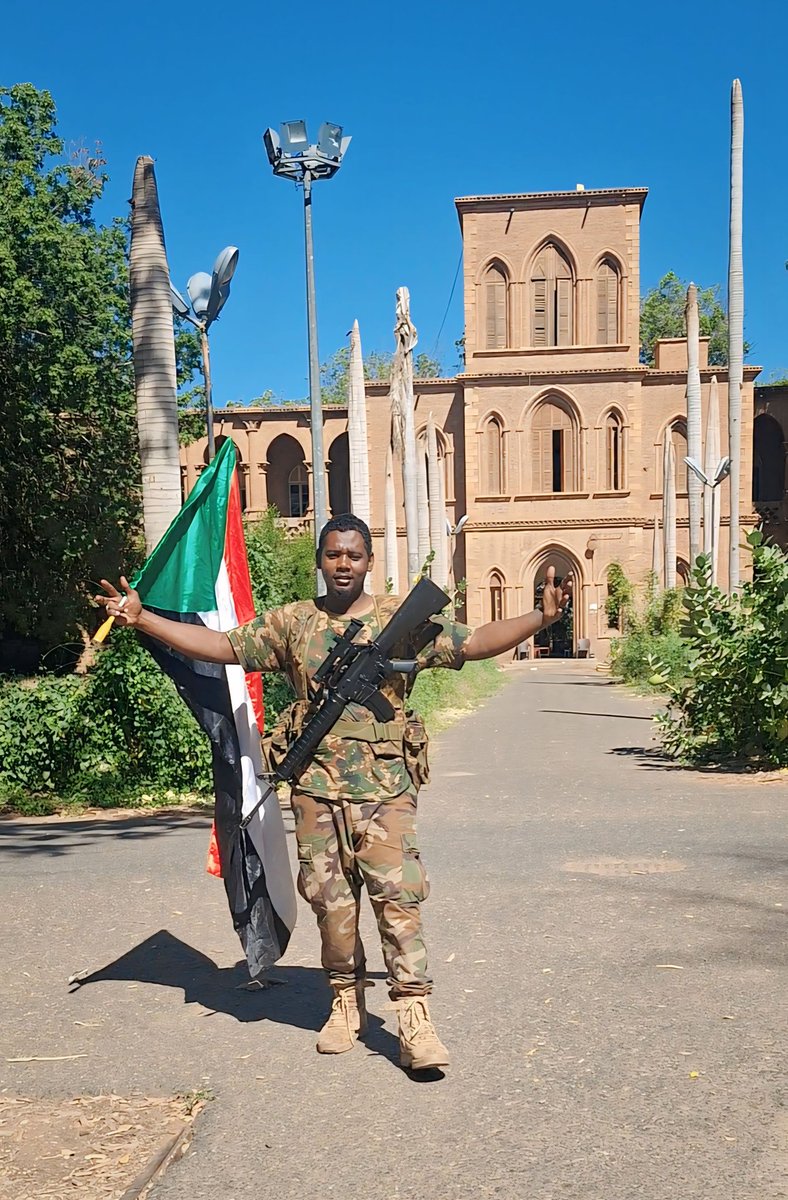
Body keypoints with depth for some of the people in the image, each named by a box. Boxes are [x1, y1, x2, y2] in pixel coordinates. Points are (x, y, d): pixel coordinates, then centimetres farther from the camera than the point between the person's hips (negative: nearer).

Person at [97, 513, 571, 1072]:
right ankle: (347, 1002, 29)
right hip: (317, 786, 2)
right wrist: (141, 618, 2)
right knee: (331, 901, 10)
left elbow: (473, 642, -2)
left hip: (386, 787, -2)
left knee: (399, 896, -7)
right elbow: (222, 645, 7)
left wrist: (541, 617, -14)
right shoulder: (291, 622, 7)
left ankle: (415, 1018, 0)